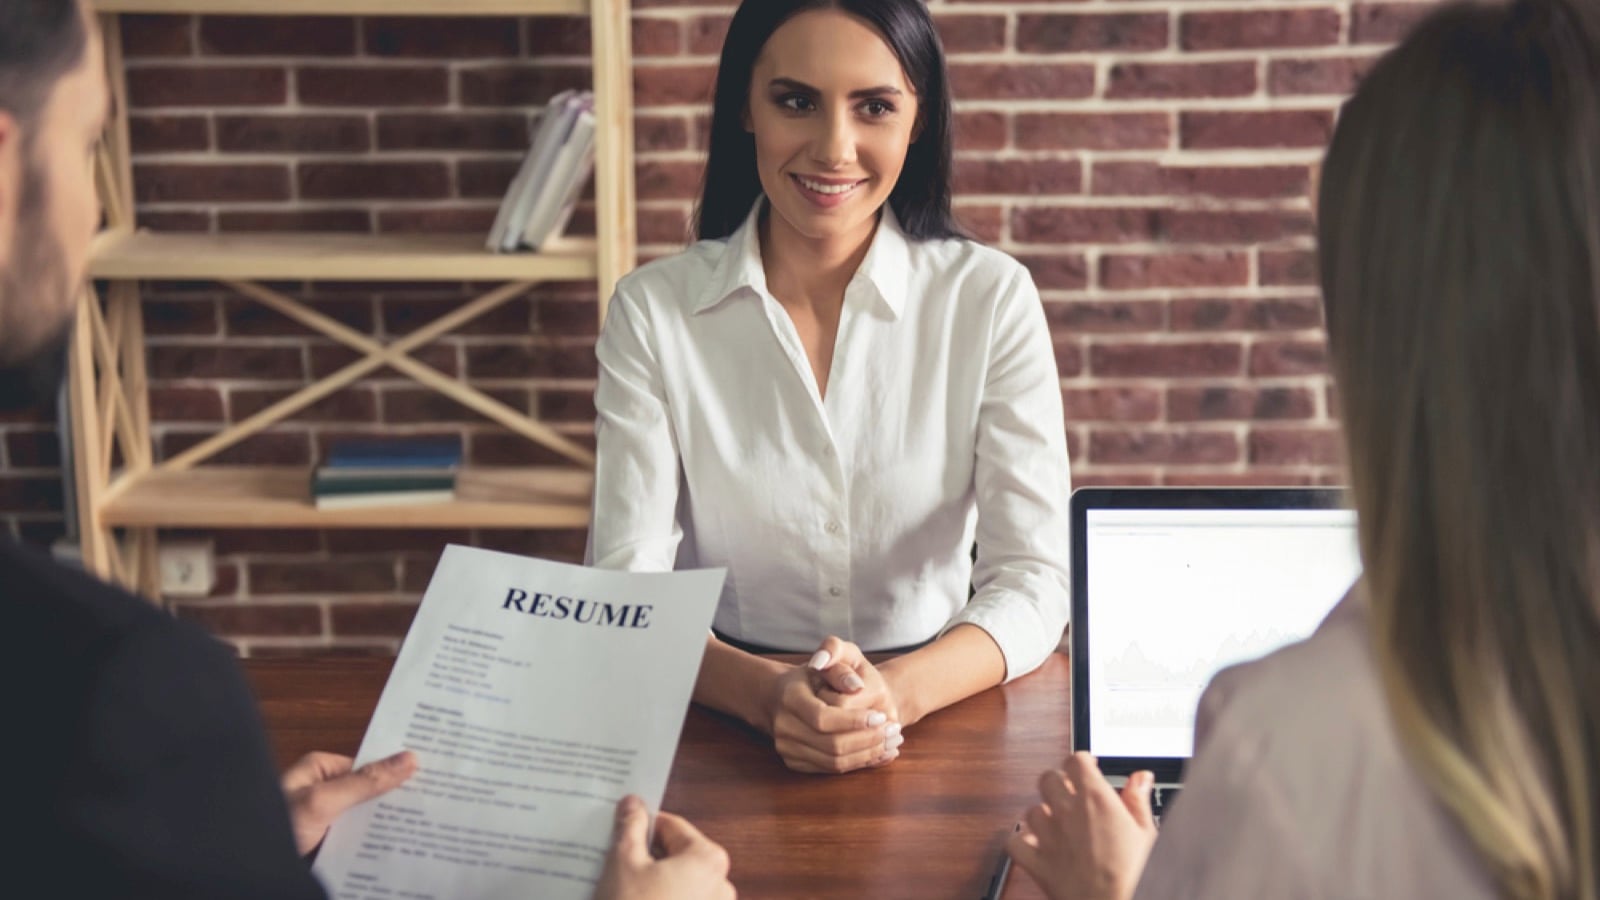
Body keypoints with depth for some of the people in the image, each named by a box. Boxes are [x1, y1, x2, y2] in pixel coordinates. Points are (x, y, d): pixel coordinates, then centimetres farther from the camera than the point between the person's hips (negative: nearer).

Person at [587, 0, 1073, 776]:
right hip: (721, 721, 1)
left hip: (938, 717, 0)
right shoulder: (653, 311, -2)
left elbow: (1033, 579, -7)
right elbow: (626, 585, -8)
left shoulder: (992, 298, -2)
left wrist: (898, 692, -28)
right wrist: (767, 694, -29)